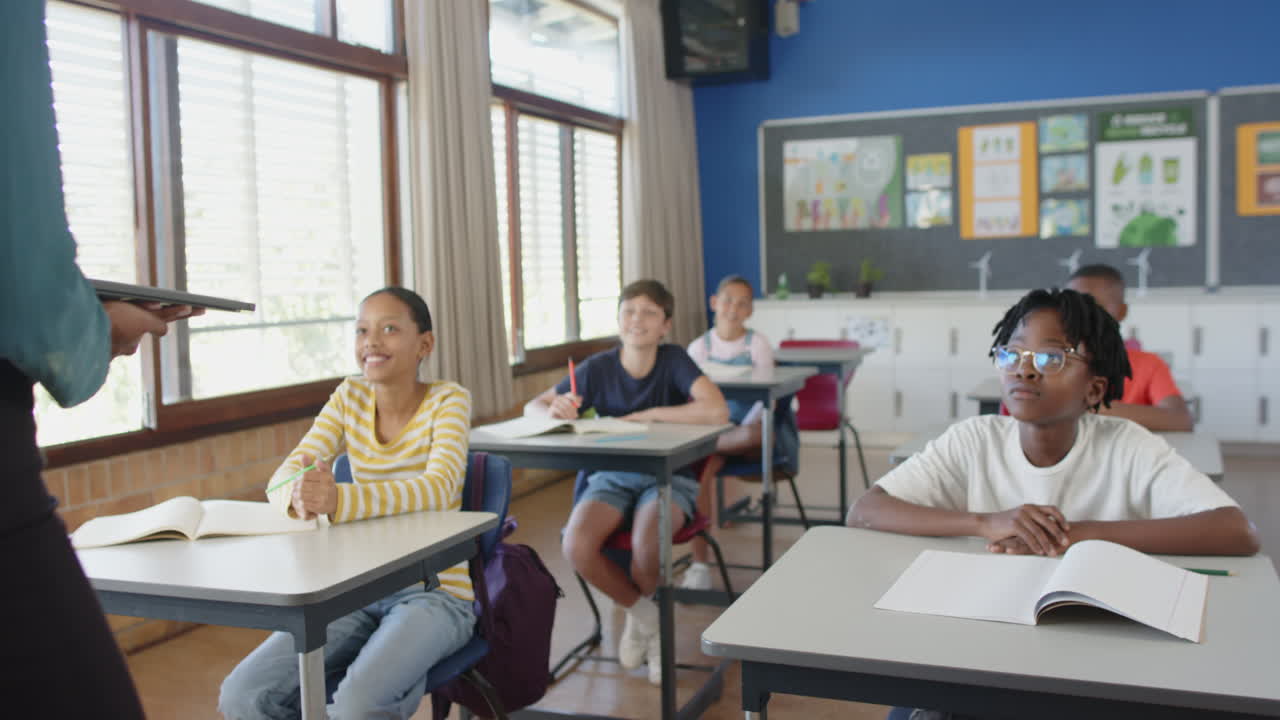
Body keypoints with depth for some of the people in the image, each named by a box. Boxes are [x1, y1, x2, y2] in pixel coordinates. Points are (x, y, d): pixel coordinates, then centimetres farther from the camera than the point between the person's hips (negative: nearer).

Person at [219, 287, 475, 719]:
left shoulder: (447, 401, -7)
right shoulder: (349, 398, 5)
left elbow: (439, 488, -24)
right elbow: (282, 478, -4)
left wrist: (340, 500, -40)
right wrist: (301, 494, -30)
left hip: (435, 593, -5)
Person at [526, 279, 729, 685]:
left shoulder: (674, 360, -10)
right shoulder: (599, 368, -3)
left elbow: (717, 411, -27)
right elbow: (531, 407, 4)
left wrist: (646, 415, -22)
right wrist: (554, 411, -21)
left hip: (668, 477, -2)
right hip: (612, 476, 2)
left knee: (647, 546, -34)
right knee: (577, 546, -28)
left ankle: (639, 614, 6)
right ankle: (645, 614, 2)